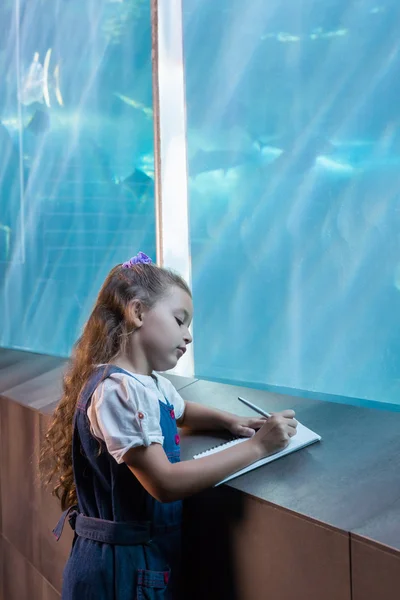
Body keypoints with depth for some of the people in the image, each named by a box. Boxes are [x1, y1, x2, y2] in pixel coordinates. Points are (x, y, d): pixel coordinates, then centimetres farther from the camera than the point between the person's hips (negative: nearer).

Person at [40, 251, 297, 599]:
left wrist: (229, 421, 8)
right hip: (122, 568, -9)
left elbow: (182, 412, 29)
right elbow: (164, 483, -28)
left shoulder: (155, 384, 6)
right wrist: (256, 447, -24)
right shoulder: (117, 391, -24)